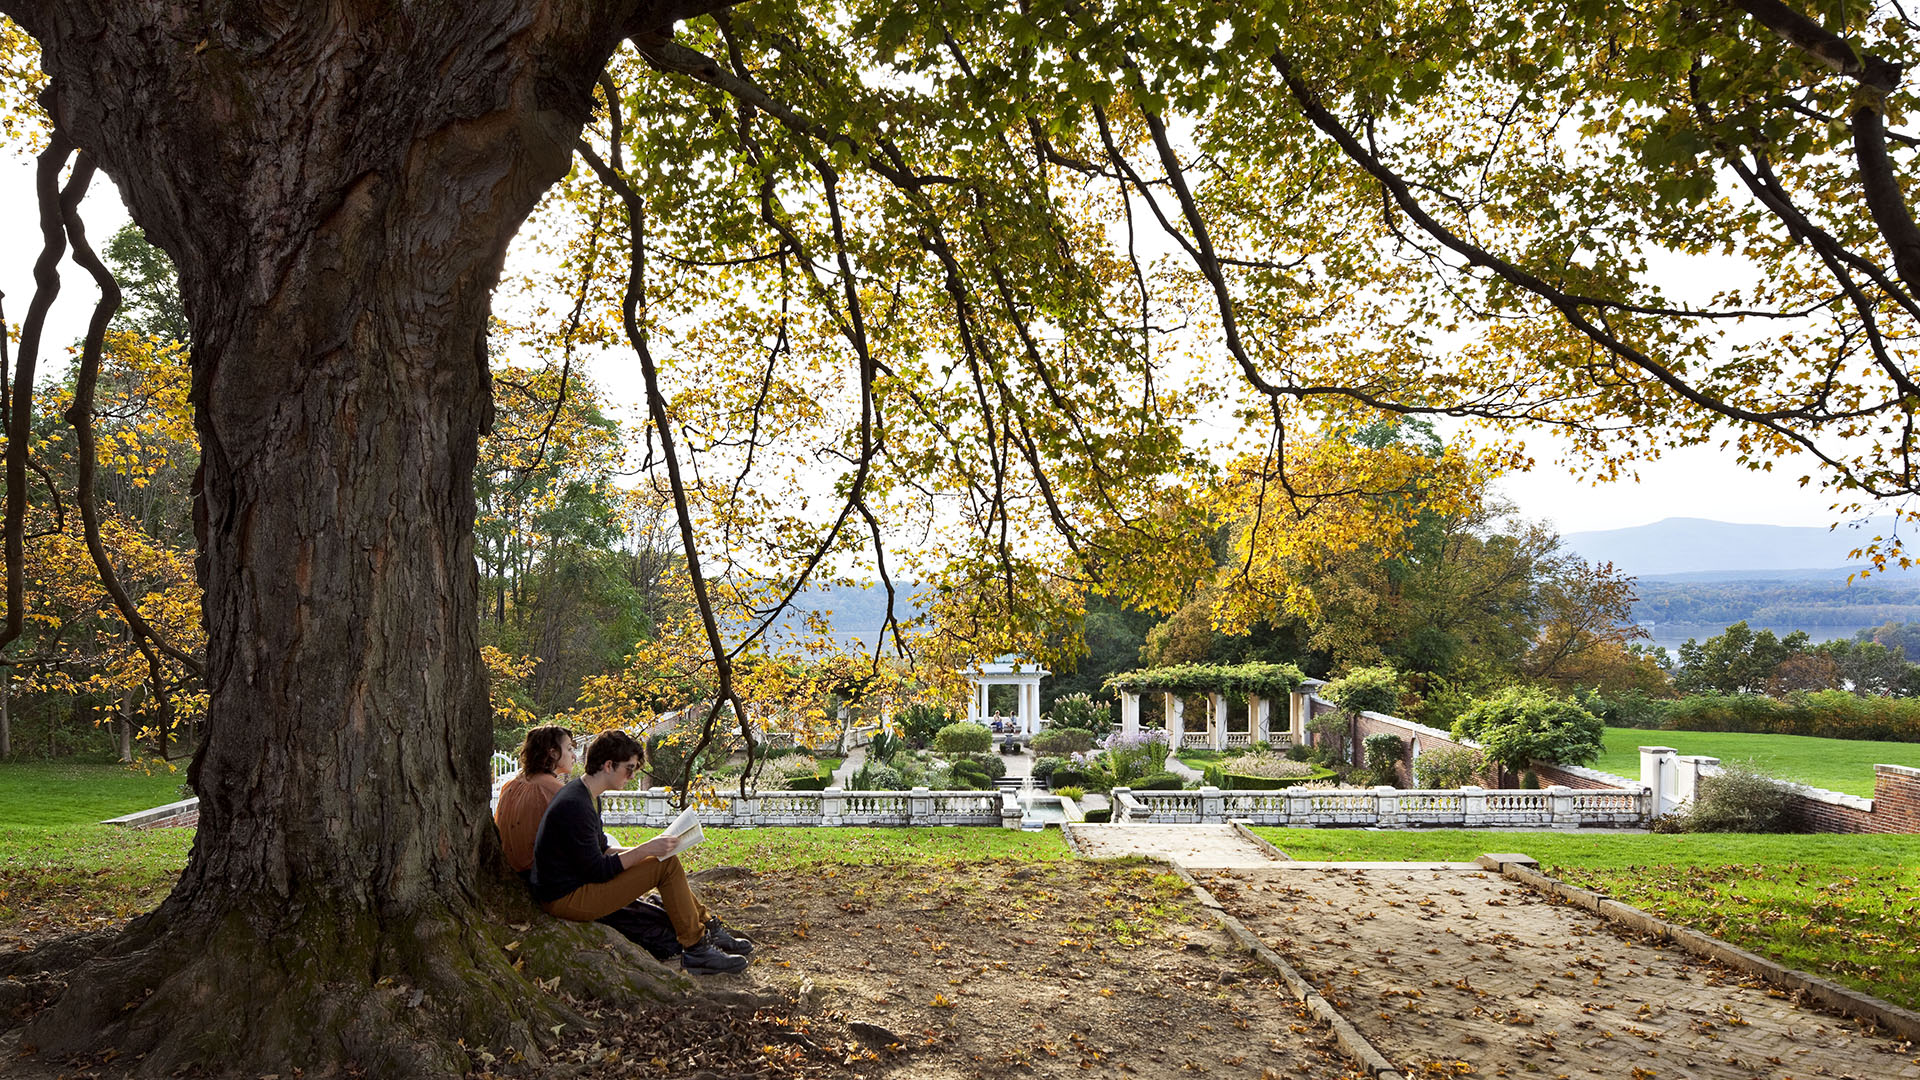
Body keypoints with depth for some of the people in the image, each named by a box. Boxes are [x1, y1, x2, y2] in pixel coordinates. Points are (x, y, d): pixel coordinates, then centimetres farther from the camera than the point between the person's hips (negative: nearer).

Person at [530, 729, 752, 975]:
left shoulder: (581, 791, 9)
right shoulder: (574, 806, -24)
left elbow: (601, 850, 15)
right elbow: (597, 871, -22)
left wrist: (643, 850, 3)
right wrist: (646, 850, -18)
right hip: (566, 899, -11)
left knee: (665, 860, 14)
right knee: (667, 865, -14)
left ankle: (709, 930, 21)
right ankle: (696, 951, -5)